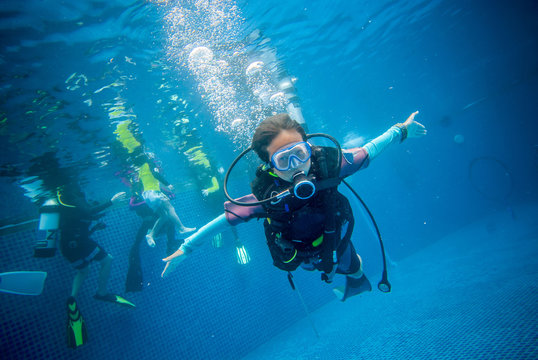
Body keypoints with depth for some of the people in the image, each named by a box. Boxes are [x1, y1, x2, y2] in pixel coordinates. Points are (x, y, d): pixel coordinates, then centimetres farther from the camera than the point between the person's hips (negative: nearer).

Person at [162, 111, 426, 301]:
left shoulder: (327, 164, -39)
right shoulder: (266, 196, -41)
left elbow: (368, 151, -21)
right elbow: (223, 219, -30)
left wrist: (401, 131, -12)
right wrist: (186, 248, -24)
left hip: (335, 243, 1)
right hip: (300, 256, 0)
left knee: (353, 269, 32)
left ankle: (357, 281, 70)